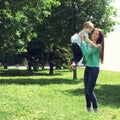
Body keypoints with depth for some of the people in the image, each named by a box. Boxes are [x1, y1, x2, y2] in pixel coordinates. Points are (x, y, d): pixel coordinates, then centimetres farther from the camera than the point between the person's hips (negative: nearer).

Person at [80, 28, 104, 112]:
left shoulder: (98, 46, -14)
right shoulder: (88, 43, 8)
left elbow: (86, 52, -25)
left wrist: (83, 40, -19)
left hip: (94, 69, -7)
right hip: (87, 68, 7)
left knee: (90, 90, -8)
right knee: (86, 90, 8)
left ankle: (96, 108, 5)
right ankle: (88, 108, 19)